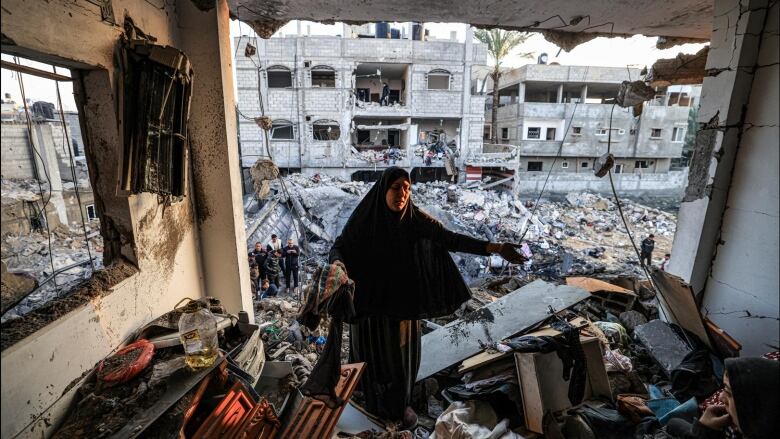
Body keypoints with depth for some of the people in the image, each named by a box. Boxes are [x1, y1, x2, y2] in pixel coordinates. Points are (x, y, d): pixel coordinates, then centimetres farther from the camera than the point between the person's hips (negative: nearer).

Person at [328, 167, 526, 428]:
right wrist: (338, 264, -33)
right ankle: (376, 402, 44)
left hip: (403, 300, 2)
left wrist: (494, 248, -25)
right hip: (370, 299, -1)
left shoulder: (416, 219, -11)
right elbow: (338, 247, -8)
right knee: (374, 353, 15)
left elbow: (451, 239, -15)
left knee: (403, 354, 15)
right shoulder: (364, 218, -14)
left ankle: (401, 404, 42)